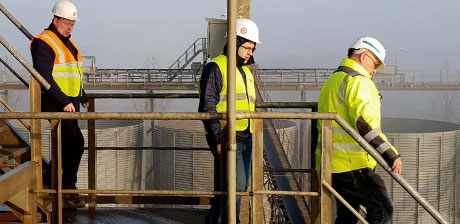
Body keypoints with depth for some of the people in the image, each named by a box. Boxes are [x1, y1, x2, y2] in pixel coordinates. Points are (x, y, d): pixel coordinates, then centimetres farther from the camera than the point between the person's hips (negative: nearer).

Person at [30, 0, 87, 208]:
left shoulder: (67, 43, 19)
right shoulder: (44, 42, -10)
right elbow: (44, 76, -20)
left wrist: (82, 97, 23)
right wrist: (63, 101, -24)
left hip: (70, 102, 10)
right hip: (55, 103, -10)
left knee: (66, 144, 12)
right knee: (75, 142, -15)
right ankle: (68, 190, -9)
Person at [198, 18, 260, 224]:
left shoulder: (246, 72, 21)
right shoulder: (216, 68, -6)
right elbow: (207, 108, -13)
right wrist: (218, 140, -20)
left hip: (245, 139, 8)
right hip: (226, 138, -8)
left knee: (240, 188, 10)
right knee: (236, 186, -15)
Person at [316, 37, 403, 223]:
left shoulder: (332, 80, 22)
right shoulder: (358, 81, -10)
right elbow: (365, 122, -24)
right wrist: (391, 155, -26)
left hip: (330, 163, 10)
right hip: (351, 164, -10)